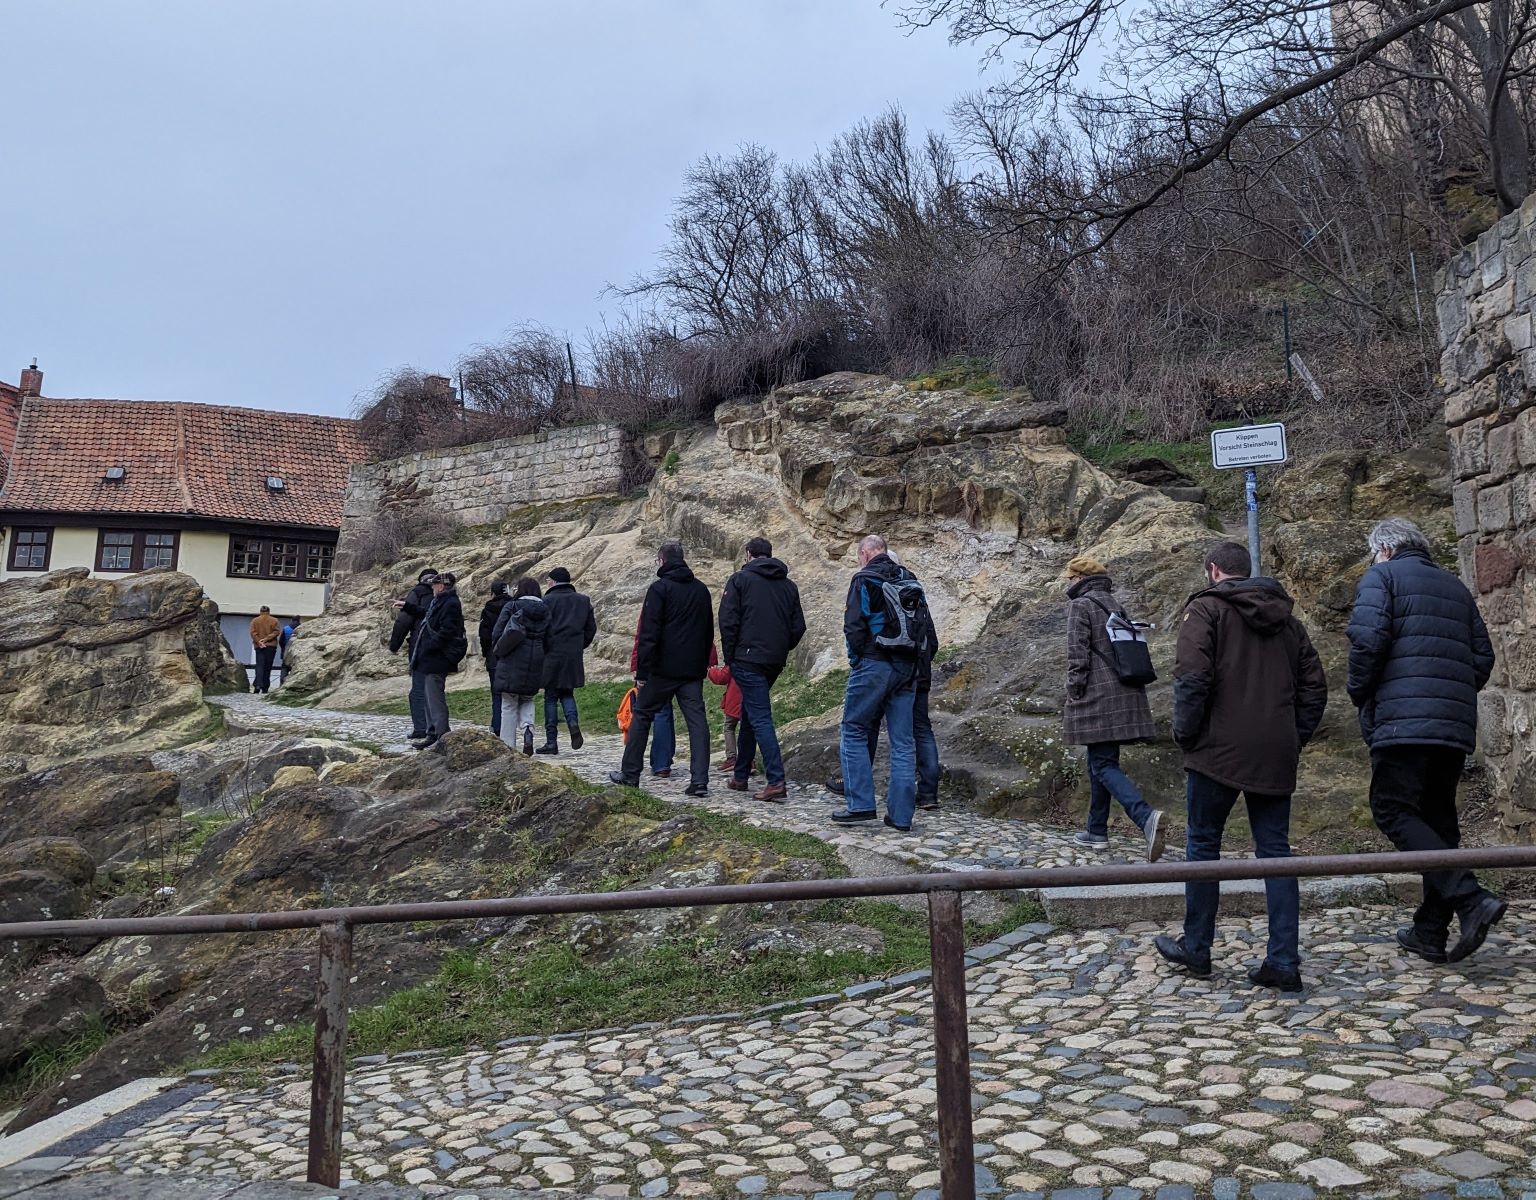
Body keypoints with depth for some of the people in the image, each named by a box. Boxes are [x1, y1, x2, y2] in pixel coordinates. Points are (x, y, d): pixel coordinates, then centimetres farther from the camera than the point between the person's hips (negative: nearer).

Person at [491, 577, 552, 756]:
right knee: (527, 701, 21)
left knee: (509, 705, 6)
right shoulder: (545, 610, 6)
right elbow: (549, 640, 5)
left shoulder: (511, 607, -4)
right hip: (535, 665, 3)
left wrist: (497, 652, 11)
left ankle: (507, 746, 7)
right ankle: (528, 728, -6)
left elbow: (497, 634, -5)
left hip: (511, 663, -3)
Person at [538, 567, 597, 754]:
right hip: (575, 657, 4)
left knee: (551, 697, 5)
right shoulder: (583, 601, 9)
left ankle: (551, 741, 6)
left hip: (552, 655, -4)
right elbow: (591, 628, 11)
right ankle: (573, 722, -9)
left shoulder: (548, 600, -7)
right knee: (567, 693, 18)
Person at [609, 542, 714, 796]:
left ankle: (630, 773, 16)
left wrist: (642, 670, -11)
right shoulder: (701, 590, 13)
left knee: (642, 716, 9)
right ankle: (700, 781, -6)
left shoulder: (660, 588, -7)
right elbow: (709, 632, 18)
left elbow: (649, 633, -12)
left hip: (663, 669, -5)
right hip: (694, 670, 5)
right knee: (697, 720, 1)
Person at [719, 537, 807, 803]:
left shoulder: (740, 579, -2)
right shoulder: (789, 585, 13)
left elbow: (728, 621, -8)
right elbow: (798, 627, 11)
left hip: (748, 660, -6)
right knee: (750, 714, 18)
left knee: (760, 718, -8)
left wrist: (729, 656, 0)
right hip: (776, 662, 6)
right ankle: (740, 776, 26)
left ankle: (776, 781, -17)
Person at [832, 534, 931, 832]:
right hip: (908, 668, 6)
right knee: (902, 741, 6)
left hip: (874, 664, -6)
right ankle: (901, 815, 7)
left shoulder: (864, 579, -4)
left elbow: (854, 626, -11)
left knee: (854, 732, 5)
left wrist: (855, 659, 2)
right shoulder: (910, 580, 15)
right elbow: (926, 626, 15)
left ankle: (861, 804, -1)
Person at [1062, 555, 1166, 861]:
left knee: (1103, 764, -9)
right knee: (1101, 761, 16)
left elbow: (1078, 655, -13)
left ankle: (1146, 817, -29)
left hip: (1098, 697, -8)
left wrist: (1074, 695, -8)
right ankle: (1097, 831, 22)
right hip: (1125, 695, 8)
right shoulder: (1115, 605, 18)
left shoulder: (1080, 606, -6)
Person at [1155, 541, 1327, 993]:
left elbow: (1191, 677, -16)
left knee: (1203, 845, 8)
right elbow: (1315, 686, 13)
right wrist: (1295, 737, 17)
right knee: (1275, 851, 8)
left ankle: (1196, 948, 18)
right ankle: (1284, 962, 7)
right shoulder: (1286, 618, 16)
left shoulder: (1206, 608, -3)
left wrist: (1184, 733, -5)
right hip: (1276, 756, 5)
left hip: (1219, 750, -5)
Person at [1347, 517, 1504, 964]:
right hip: (1457, 725, 7)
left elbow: (1368, 639, -13)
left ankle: (1470, 898, -22)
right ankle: (1431, 933, 13)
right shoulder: (1456, 587, 23)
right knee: (1438, 817, 10)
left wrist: (1360, 694, 0)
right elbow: (1483, 657, 18)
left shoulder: (1381, 576, 3)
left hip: (1402, 720, -7)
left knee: (1393, 810, -6)